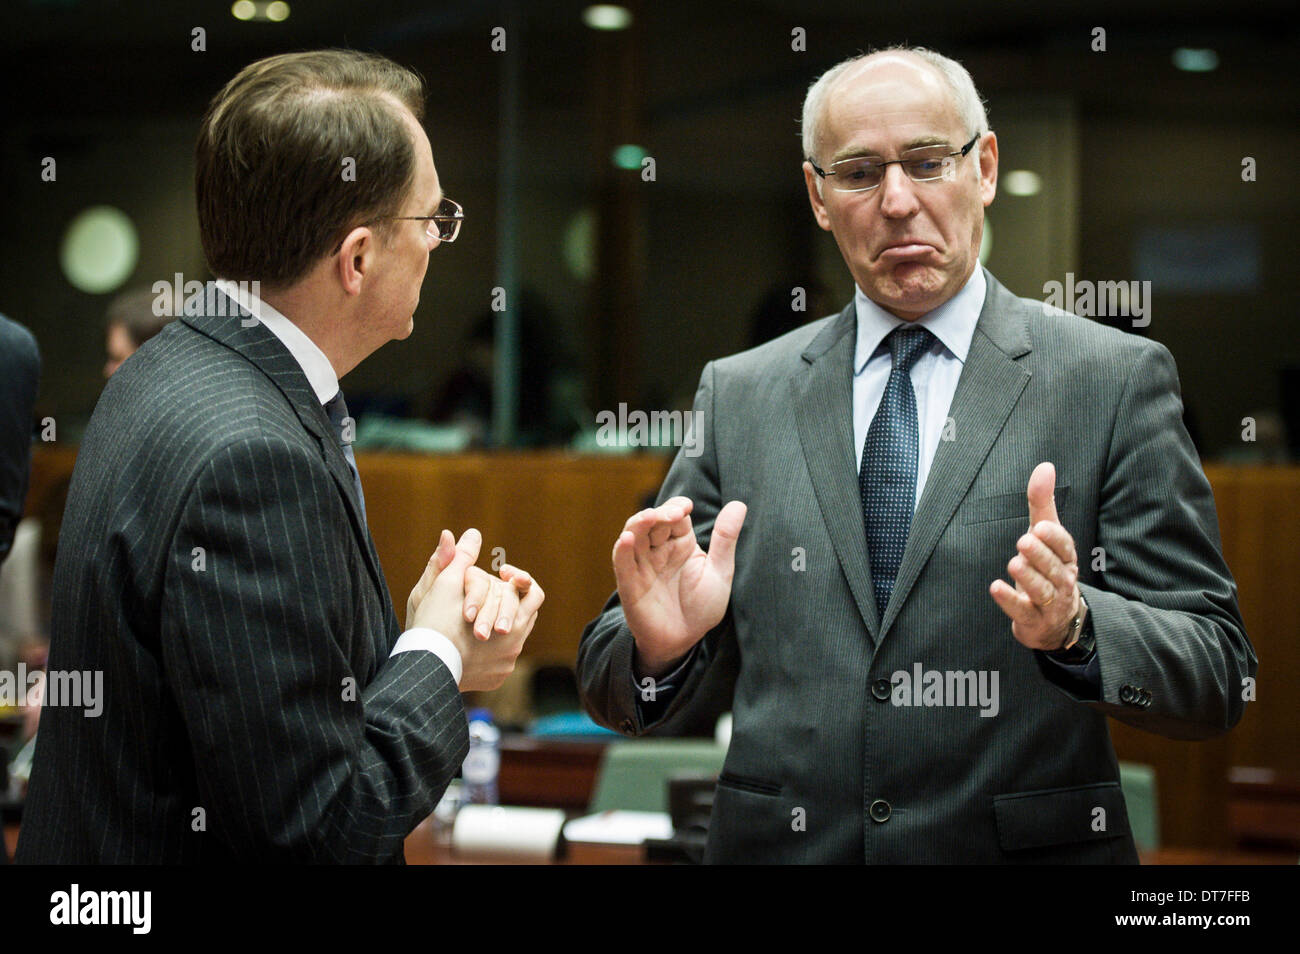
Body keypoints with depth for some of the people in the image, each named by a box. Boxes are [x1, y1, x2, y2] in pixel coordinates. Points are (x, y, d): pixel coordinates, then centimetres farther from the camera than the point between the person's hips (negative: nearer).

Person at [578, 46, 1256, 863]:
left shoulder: (1114, 381, -4)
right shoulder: (738, 395, 3)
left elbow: (1219, 680, -8)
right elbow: (614, 692, 4)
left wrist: (1073, 628, -26)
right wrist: (660, 649, -17)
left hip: (1027, 850, -2)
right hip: (782, 845, 2)